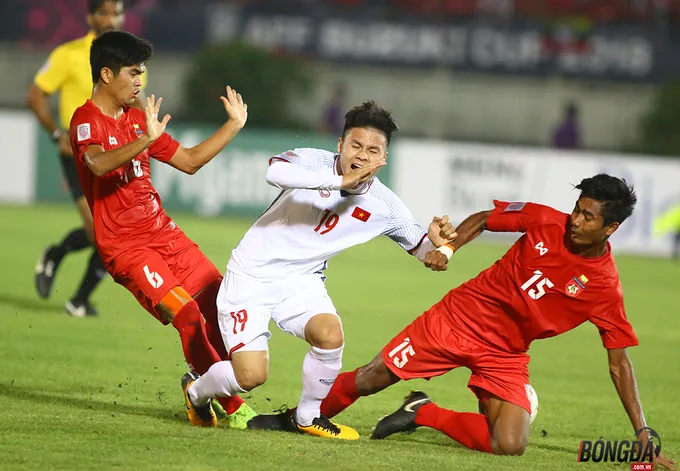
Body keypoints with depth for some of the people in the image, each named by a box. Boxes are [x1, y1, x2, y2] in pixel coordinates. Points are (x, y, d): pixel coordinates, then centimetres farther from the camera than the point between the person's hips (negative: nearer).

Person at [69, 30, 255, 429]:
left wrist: (234, 126, 15)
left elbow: (189, 161, 22)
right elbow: (98, 164, -33)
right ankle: (233, 408, -11)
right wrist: (147, 140, -48)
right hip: (124, 244, -8)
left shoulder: (138, 119, 15)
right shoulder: (87, 121, -10)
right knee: (187, 314, -20)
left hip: (163, 231, 8)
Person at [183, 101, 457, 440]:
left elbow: (420, 248, 6)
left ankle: (308, 417, 1)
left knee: (330, 335, -27)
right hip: (252, 273, -4)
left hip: (301, 280, 4)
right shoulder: (315, 162, -18)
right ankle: (197, 393, 22)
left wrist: (435, 241, -19)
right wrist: (341, 181, -45)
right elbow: (274, 172, -41)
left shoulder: (384, 207, -6)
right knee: (251, 375, -14)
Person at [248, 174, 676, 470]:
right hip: (462, 316, 1)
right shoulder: (545, 222, -11)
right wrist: (447, 248, -13)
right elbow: (482, 220, 6)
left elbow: (620, 363, -11)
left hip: (506, 353, -1)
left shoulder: (604, 288, -15)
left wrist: (643, 436, -15)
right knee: (370, 380, -3)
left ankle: (424, 414, 2)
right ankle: (296, 417, 24)